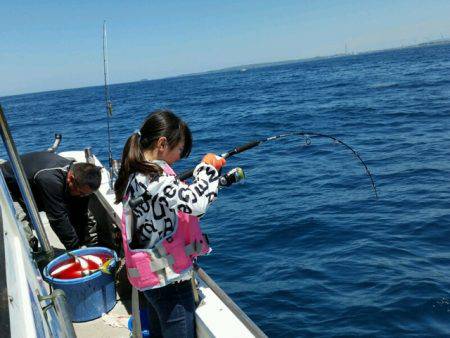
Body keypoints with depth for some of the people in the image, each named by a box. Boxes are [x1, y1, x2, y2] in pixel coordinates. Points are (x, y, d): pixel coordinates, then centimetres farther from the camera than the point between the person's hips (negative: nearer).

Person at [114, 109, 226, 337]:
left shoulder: (135, 173, 5)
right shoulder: (153, 178, -25)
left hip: (152, 274, 9)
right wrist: (207, 168, -18)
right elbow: (195, 203, -34)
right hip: (169, 277, -9)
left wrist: (208, 170, 5)